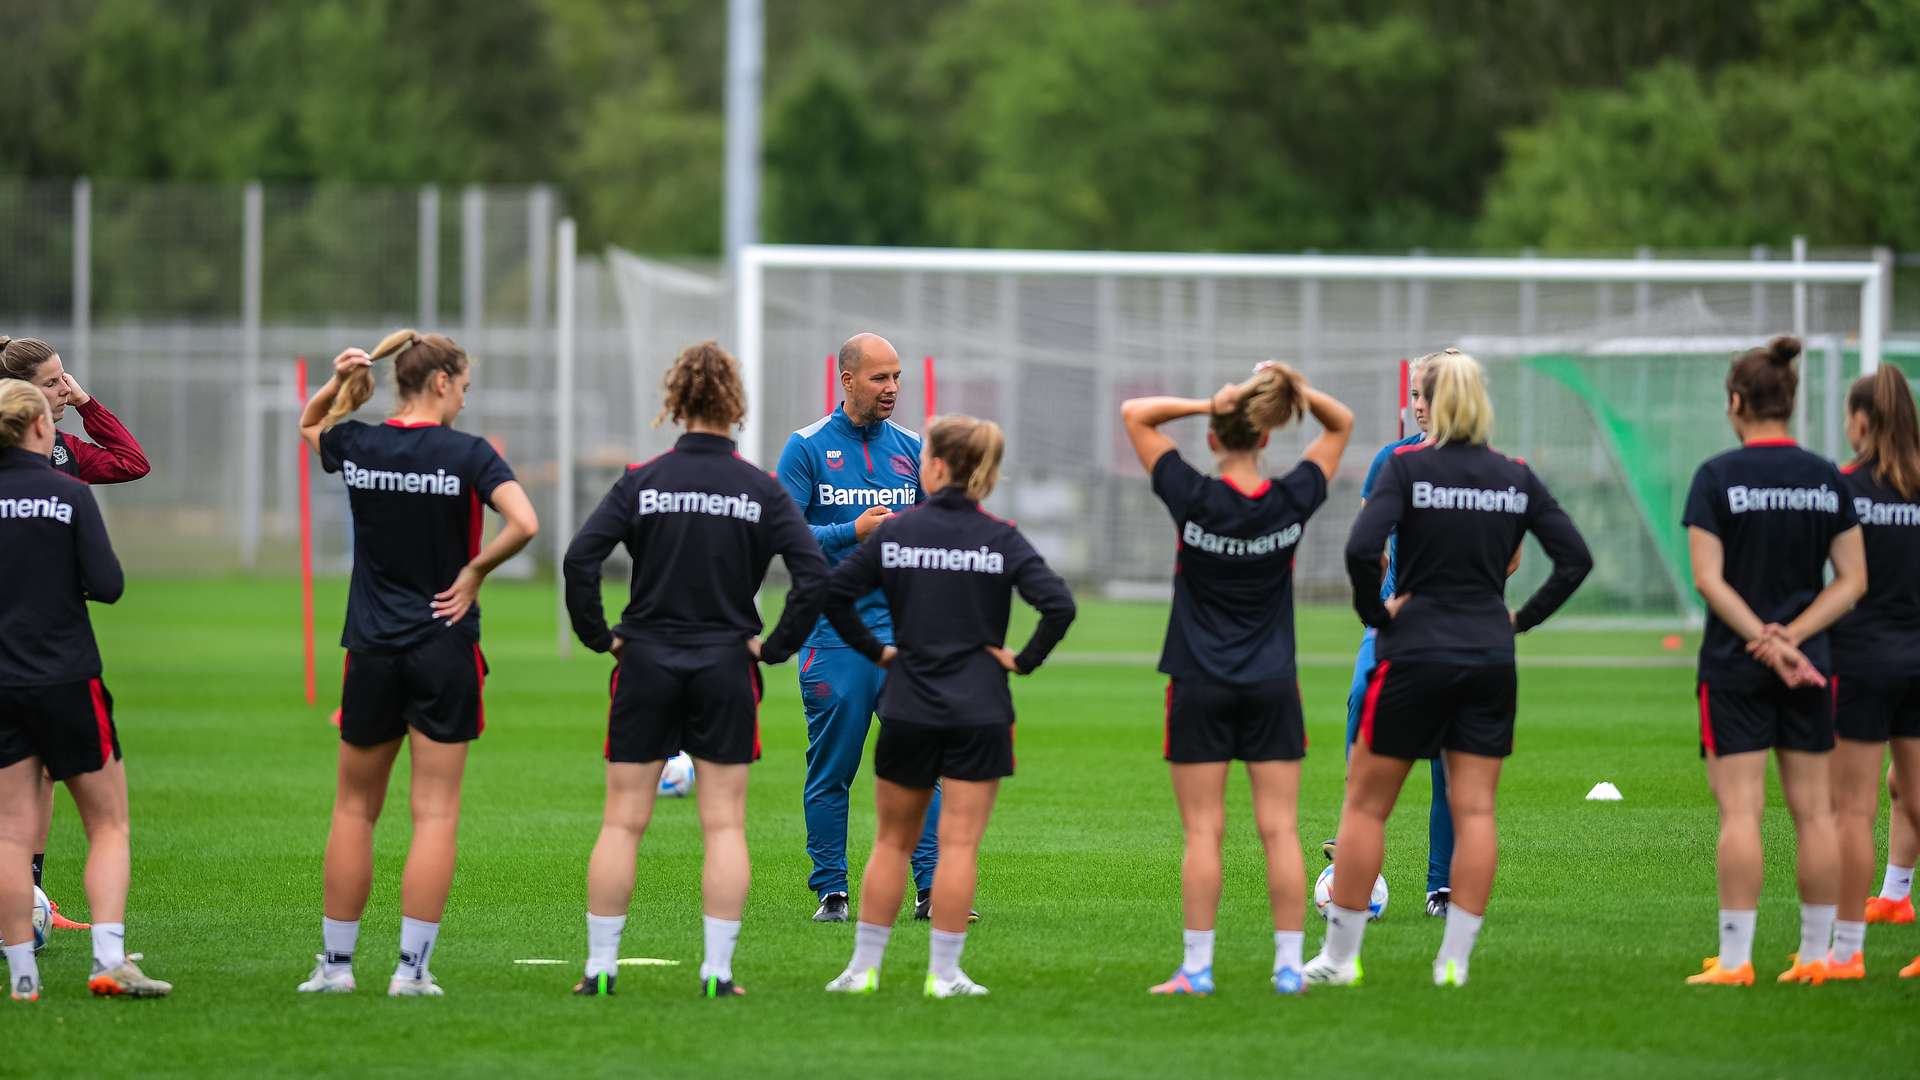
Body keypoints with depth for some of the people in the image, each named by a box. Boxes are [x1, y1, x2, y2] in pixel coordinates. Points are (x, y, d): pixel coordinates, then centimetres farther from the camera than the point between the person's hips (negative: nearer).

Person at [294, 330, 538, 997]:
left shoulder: (356, 447, 1)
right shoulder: (467, 454, -10)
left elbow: (308, 425, 25)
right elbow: (523, 524, -23)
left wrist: (339, 384, 5)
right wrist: (474, 572, -7)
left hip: (372, 649, 3)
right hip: (444, 649, -3)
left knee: (354, 809, 13)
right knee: (436, 813, 1)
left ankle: (336, 962, 15)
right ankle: (412, 967, -3)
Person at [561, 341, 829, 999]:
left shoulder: (642, 483, -3)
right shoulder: (760, 490, -3)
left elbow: (580, 558, -12)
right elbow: (813, 575, -10)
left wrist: (600, 636, -1)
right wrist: (774, 647, -1)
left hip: (646, 666, 0)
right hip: (726, 669, 0)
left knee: (622, 821, 6)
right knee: (724, 825, 5)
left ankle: (600, 966, 7)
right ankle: (717, 970, 1)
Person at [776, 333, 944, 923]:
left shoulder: (909, 448, 11)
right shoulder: (807, 447, 1)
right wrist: (853, 531, -17)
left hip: (902, 625, 2)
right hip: (833, 627, -2)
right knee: (830, 769, 2)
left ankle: (932, 886, -7)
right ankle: (830, 891, 9)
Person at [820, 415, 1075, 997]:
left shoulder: (895, 533, 0)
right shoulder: (1000, 539, -4)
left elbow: (834, 592, -4)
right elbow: (1059, 604, -15)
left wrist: (875, 650, 5)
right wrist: (1024, 660, -3)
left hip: (907, 709, 1)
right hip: (978, 710, -1)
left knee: (892, 841, 13)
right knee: (959, 844, 0)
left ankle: (863, 966, 13)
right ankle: (944, 973, -1)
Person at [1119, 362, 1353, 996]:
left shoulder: (1193, 499, -12)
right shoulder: (1292, 503, -5)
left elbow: (1135, 414, -2)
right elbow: (1341, 426, 10)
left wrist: (1206, 403, -14)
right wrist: (1300, 394, -9)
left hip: (1200, 686, -2)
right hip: (1273, 684, 2)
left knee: (1203, 831, 0)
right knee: (1280, 829, 2)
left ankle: (1198, 968, -1)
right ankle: (1289, 965, 1)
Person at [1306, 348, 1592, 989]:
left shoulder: (1408, 467, -7)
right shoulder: (1516, 476, 5)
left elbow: (1362, 550, -19)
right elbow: (1576, 558, 5)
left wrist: (1376, 612, -5)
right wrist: (1523, 619, 10)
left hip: (1415, 654, -3)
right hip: (1490, 659, 3)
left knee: (1366, 800, 7)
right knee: (1474, 810, 5)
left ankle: (1339, 954, 9)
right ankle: (1455, 960, 3)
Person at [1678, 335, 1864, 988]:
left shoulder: (1718, 477, -7)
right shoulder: (1827, 480, 4)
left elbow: (1708, 579, -13)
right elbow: (1852, 579, 2)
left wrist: (1766, 640, -13)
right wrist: (1792, 635, -6)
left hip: (1735, 665, -3)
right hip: (1810, 668, 3)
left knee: (1740, 812, -4)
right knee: (1814, 811, 7)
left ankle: (1734, 958, -6)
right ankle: (1815, 954, 10)